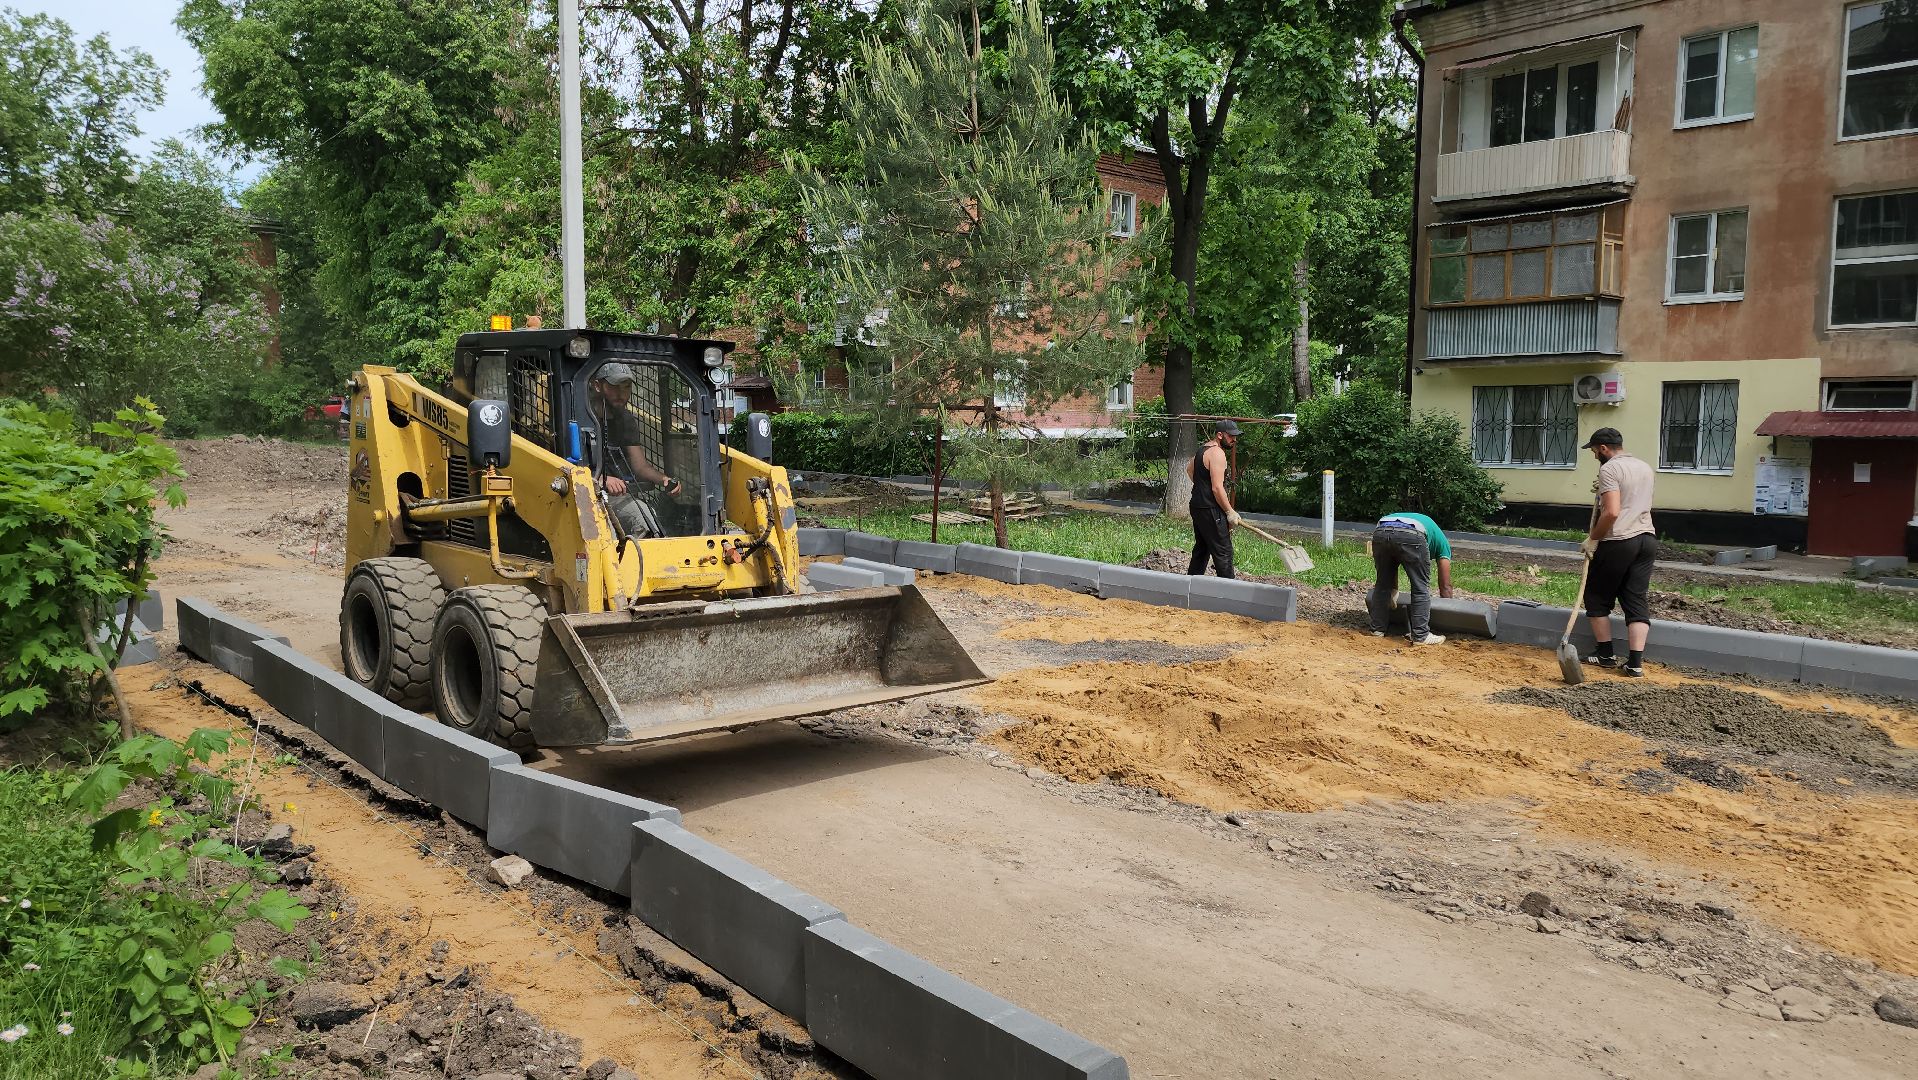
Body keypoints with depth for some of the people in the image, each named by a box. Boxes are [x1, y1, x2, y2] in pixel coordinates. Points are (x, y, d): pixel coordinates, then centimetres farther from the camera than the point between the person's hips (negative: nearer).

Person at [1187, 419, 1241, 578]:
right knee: (1223, 553, -7)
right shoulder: (1217, 453, -17)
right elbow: (1217, 488, -21)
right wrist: (1230, 512, -14)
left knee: (1201, 550, 16)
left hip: (1197, 506, 10)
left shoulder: (1203, 449, 14)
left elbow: (1189, 468, 34)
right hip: (1210, 510, -10)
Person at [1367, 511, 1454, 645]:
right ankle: (1421, 636, 11)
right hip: (1411, 537, -4)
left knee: (1382, 584, 23)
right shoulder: (1442, 542, 35)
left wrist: (1394, 591, 60)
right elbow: (1445, 586, 32)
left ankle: (1377, 629, 27)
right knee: (1421, 587, 12)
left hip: (1380, 533, 4)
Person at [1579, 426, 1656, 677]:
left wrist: (1592, 539, -10)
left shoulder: (1609, 469, -10)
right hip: (1647, 539, 7)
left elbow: (1612, 512, -20)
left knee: (1597, 597, 10)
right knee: (1638, 601, 5)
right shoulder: (1644, 466, 17)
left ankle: (1606, 654, 13)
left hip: (1618, 542, -7)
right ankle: (1635, 662, -1)